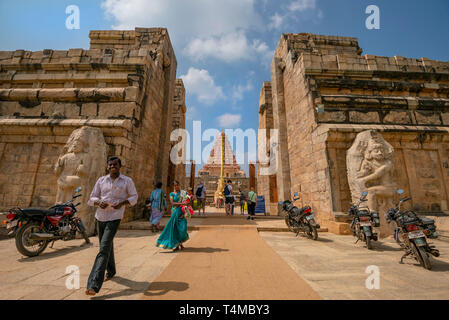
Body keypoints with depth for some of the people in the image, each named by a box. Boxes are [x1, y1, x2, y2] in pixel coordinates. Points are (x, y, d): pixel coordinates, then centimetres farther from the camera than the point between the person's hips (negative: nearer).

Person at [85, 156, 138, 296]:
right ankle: (111, 271, 41)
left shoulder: (127, 181, -4)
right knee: (108, 246, 20)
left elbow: (134, 197, 0)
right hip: (100, 217, 5)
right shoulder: (101, 180, 5)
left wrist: (122, 203, -18)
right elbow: (92, 198, 6)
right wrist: (99, 203, -16)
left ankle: (94, 285, -10)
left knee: (104, 248, -14)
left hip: (114, 218, -5)